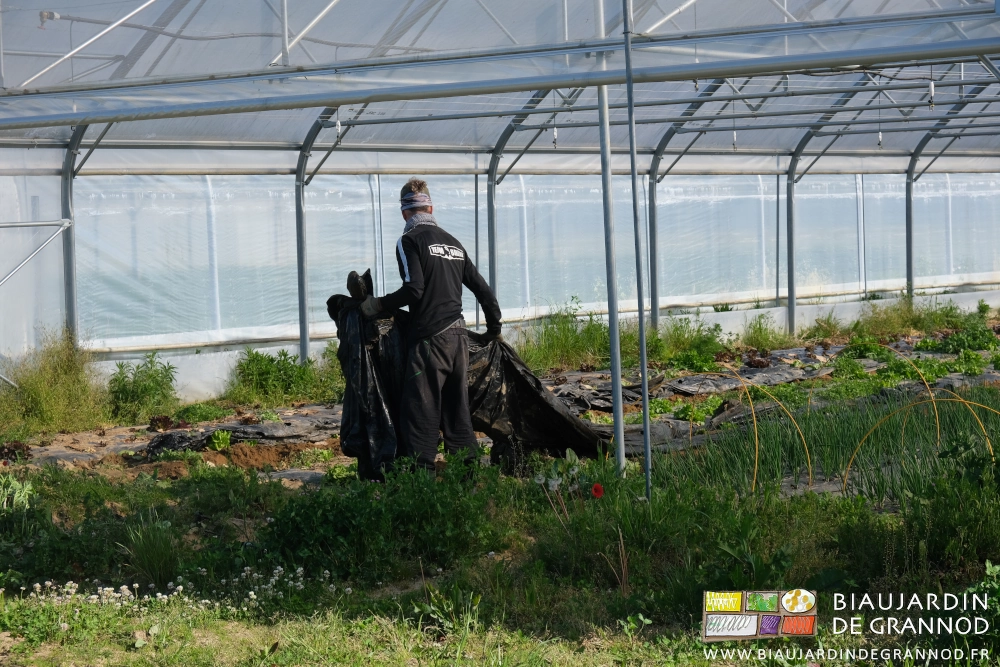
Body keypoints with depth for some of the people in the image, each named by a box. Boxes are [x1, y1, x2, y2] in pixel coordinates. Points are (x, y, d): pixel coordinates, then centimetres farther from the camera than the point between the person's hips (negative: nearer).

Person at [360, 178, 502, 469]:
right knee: (458, 412, 12)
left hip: (429, 338, -7)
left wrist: (379, 305, -7)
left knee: (420, 413, -6)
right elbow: (482, 289, 19)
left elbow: (413, 289, -17)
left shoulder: (409, 240, -3)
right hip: (459, 337, 7)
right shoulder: (453, 242, 18)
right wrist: (494, 328, 30)